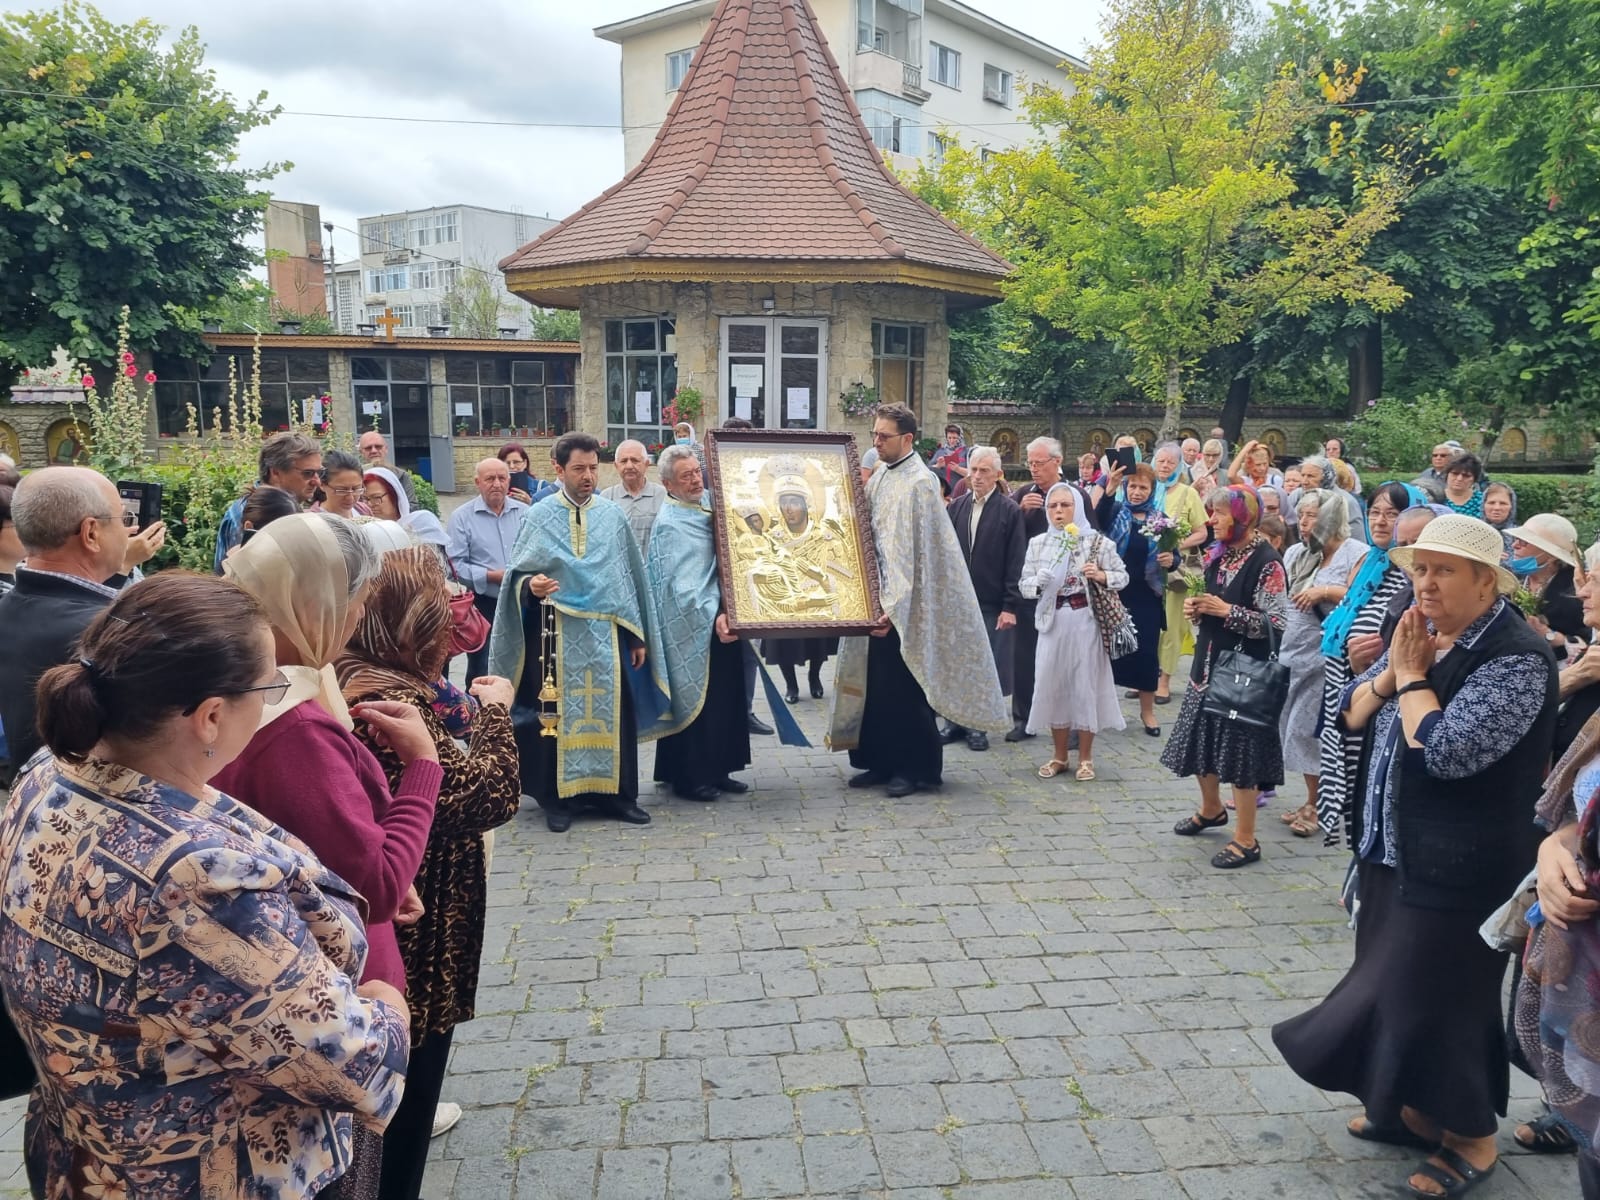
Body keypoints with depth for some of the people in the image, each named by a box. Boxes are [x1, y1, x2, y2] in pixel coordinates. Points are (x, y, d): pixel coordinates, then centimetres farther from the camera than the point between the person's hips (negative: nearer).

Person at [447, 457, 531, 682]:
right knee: (481, 672, 4)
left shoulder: (524, 512, 6)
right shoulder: (462, 516, -6)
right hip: (483, 605, -3)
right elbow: (456, 565, -12)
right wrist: (493, 576, -19)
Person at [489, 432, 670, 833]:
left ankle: (615, 793, 15)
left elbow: (632, 577, 9)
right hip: (556, 633, -2)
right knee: (558, 714, 3)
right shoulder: (538, 517, 1)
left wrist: (639, 636, 7)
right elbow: (517, 574, 2)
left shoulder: (613, 516, 7)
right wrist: (530, 585, -22)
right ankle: (558, 798, 13)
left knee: (612, 711, 5)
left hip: (607, 632, 2)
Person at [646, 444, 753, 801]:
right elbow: (683, 584, -23)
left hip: (720, 622, 8)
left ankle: (716, 770, 23)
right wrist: (713, 616, -31)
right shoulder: (671, 525, -15)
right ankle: (688, 777, 11)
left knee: (725, 700, 13)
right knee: (696, 703, 0)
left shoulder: (707, 510, 10)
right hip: (694, 631, -8)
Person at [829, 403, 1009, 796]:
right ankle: (883, 762, 20)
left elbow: (914, 553, -19)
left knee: (904, 689, 0)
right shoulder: (880, 477, 11)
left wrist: (893, 607, -23)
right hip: (880, 600, 7)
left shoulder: (919, 483, -13)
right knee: (877, 685, 10)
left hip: (905, 606, -7)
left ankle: (914, 767, 12)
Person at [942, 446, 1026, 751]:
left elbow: (1015, 562, -8)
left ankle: (977, 725, 17)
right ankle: (956, 721, 22)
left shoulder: (1010, 510, -5)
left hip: (992, 605, -4)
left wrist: (1010, 606, -12)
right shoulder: (956, 507, 7)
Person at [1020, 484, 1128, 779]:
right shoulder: (1038, 543, 6)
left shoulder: (1096, 541, -1)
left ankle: (1085, 758, 17)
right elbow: (1023, 585, 4)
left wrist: (1101, 575, -16)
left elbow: (1122, 576, 2)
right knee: (1053, 685, 6)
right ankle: (1059, 756, 21)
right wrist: (1039, 582, -16)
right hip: (1052, 621, 2)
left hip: (1085, 621, -2)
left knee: (1085, 684, 3)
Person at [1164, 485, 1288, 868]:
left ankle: (1246, 840, 9)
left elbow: (1276, 623, -19)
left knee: (1239, 746, -3)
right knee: (1201, 737, 17)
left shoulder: (1265, 563, -15)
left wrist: (1227, 611, -20)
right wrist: (1195, 608, 2)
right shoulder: (1216, 555, 10)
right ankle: (1211, 809, 41)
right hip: (1209, 661, 8)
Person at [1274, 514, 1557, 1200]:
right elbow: (1350, 714, 5)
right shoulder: (1423, 635, 5)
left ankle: (1472, 1139, 24)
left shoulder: (1517, 659, -19)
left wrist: (1413, 677, -18)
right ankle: (1417, 1110, 36)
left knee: (1436, 998, 3)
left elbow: (1447, 752, -30)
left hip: (1459, 870, -8)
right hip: (1393, 852, 8)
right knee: (1393, 986, 17)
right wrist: (1391, 671, -11)